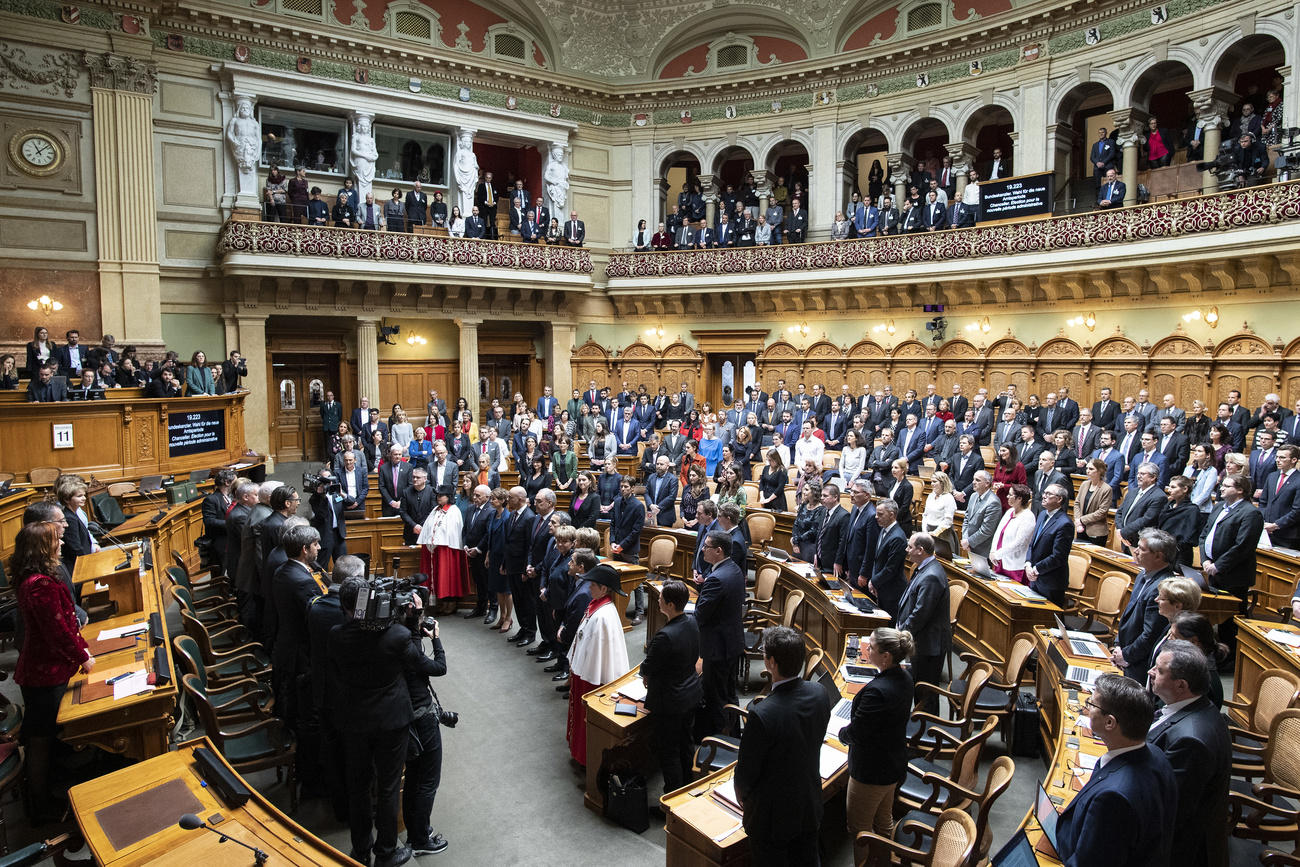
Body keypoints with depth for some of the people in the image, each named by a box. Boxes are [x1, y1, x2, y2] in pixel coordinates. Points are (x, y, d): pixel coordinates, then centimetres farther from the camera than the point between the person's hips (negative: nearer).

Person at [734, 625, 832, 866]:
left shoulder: (762, 714, -35)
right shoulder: (820, 695, -15)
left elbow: (747, 770, -21)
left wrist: (741, 794, 1)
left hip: (772, 815, -5)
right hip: (810, 807, 6)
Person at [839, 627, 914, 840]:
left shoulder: (877, 691, -35)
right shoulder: (904, 678, -6)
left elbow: (854, 734, -26)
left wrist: (842, 732, -3)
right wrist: (851, 728, 6)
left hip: (871, 772, -9)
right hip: (894, 765, 9)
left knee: (858, 828, 12)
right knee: (884, 822, 27)